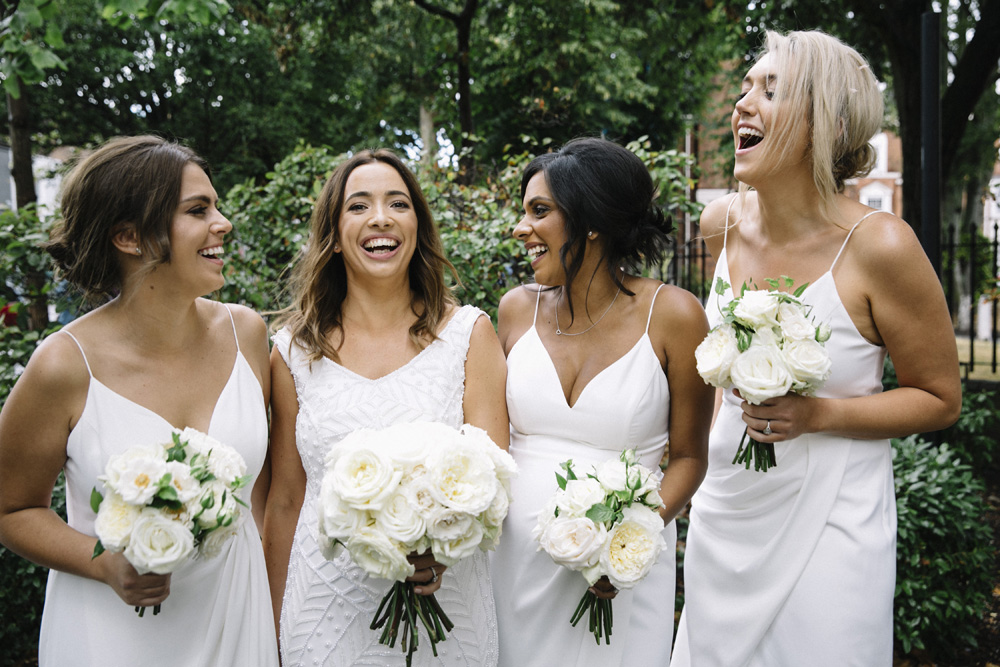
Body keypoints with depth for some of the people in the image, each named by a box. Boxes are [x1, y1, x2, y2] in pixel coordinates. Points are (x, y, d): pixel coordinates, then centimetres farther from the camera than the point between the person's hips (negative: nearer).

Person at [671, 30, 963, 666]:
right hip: (724, 505, 5)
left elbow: (941, 399, -9)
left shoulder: (879, 245, -20)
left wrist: (819, 415, -22)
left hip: (830, 517, -5)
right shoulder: (722, 223, -4)